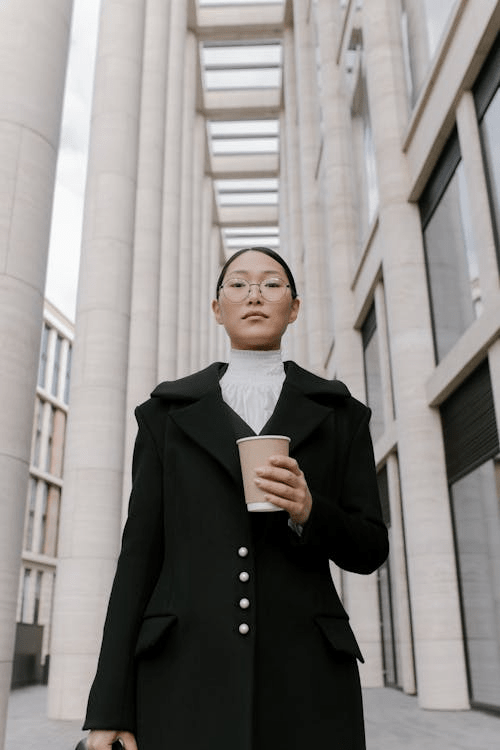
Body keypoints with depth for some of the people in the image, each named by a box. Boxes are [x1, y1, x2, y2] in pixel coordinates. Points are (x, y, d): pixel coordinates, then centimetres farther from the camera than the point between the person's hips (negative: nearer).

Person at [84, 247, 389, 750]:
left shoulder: (338, 412, 9)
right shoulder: (169, 412, 8)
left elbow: (370, 550, 8)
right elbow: (140, 549, 5)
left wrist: (310, 513, -13)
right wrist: (108, 707, -1)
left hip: (305, 680, 1)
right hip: (185, 676, 0)